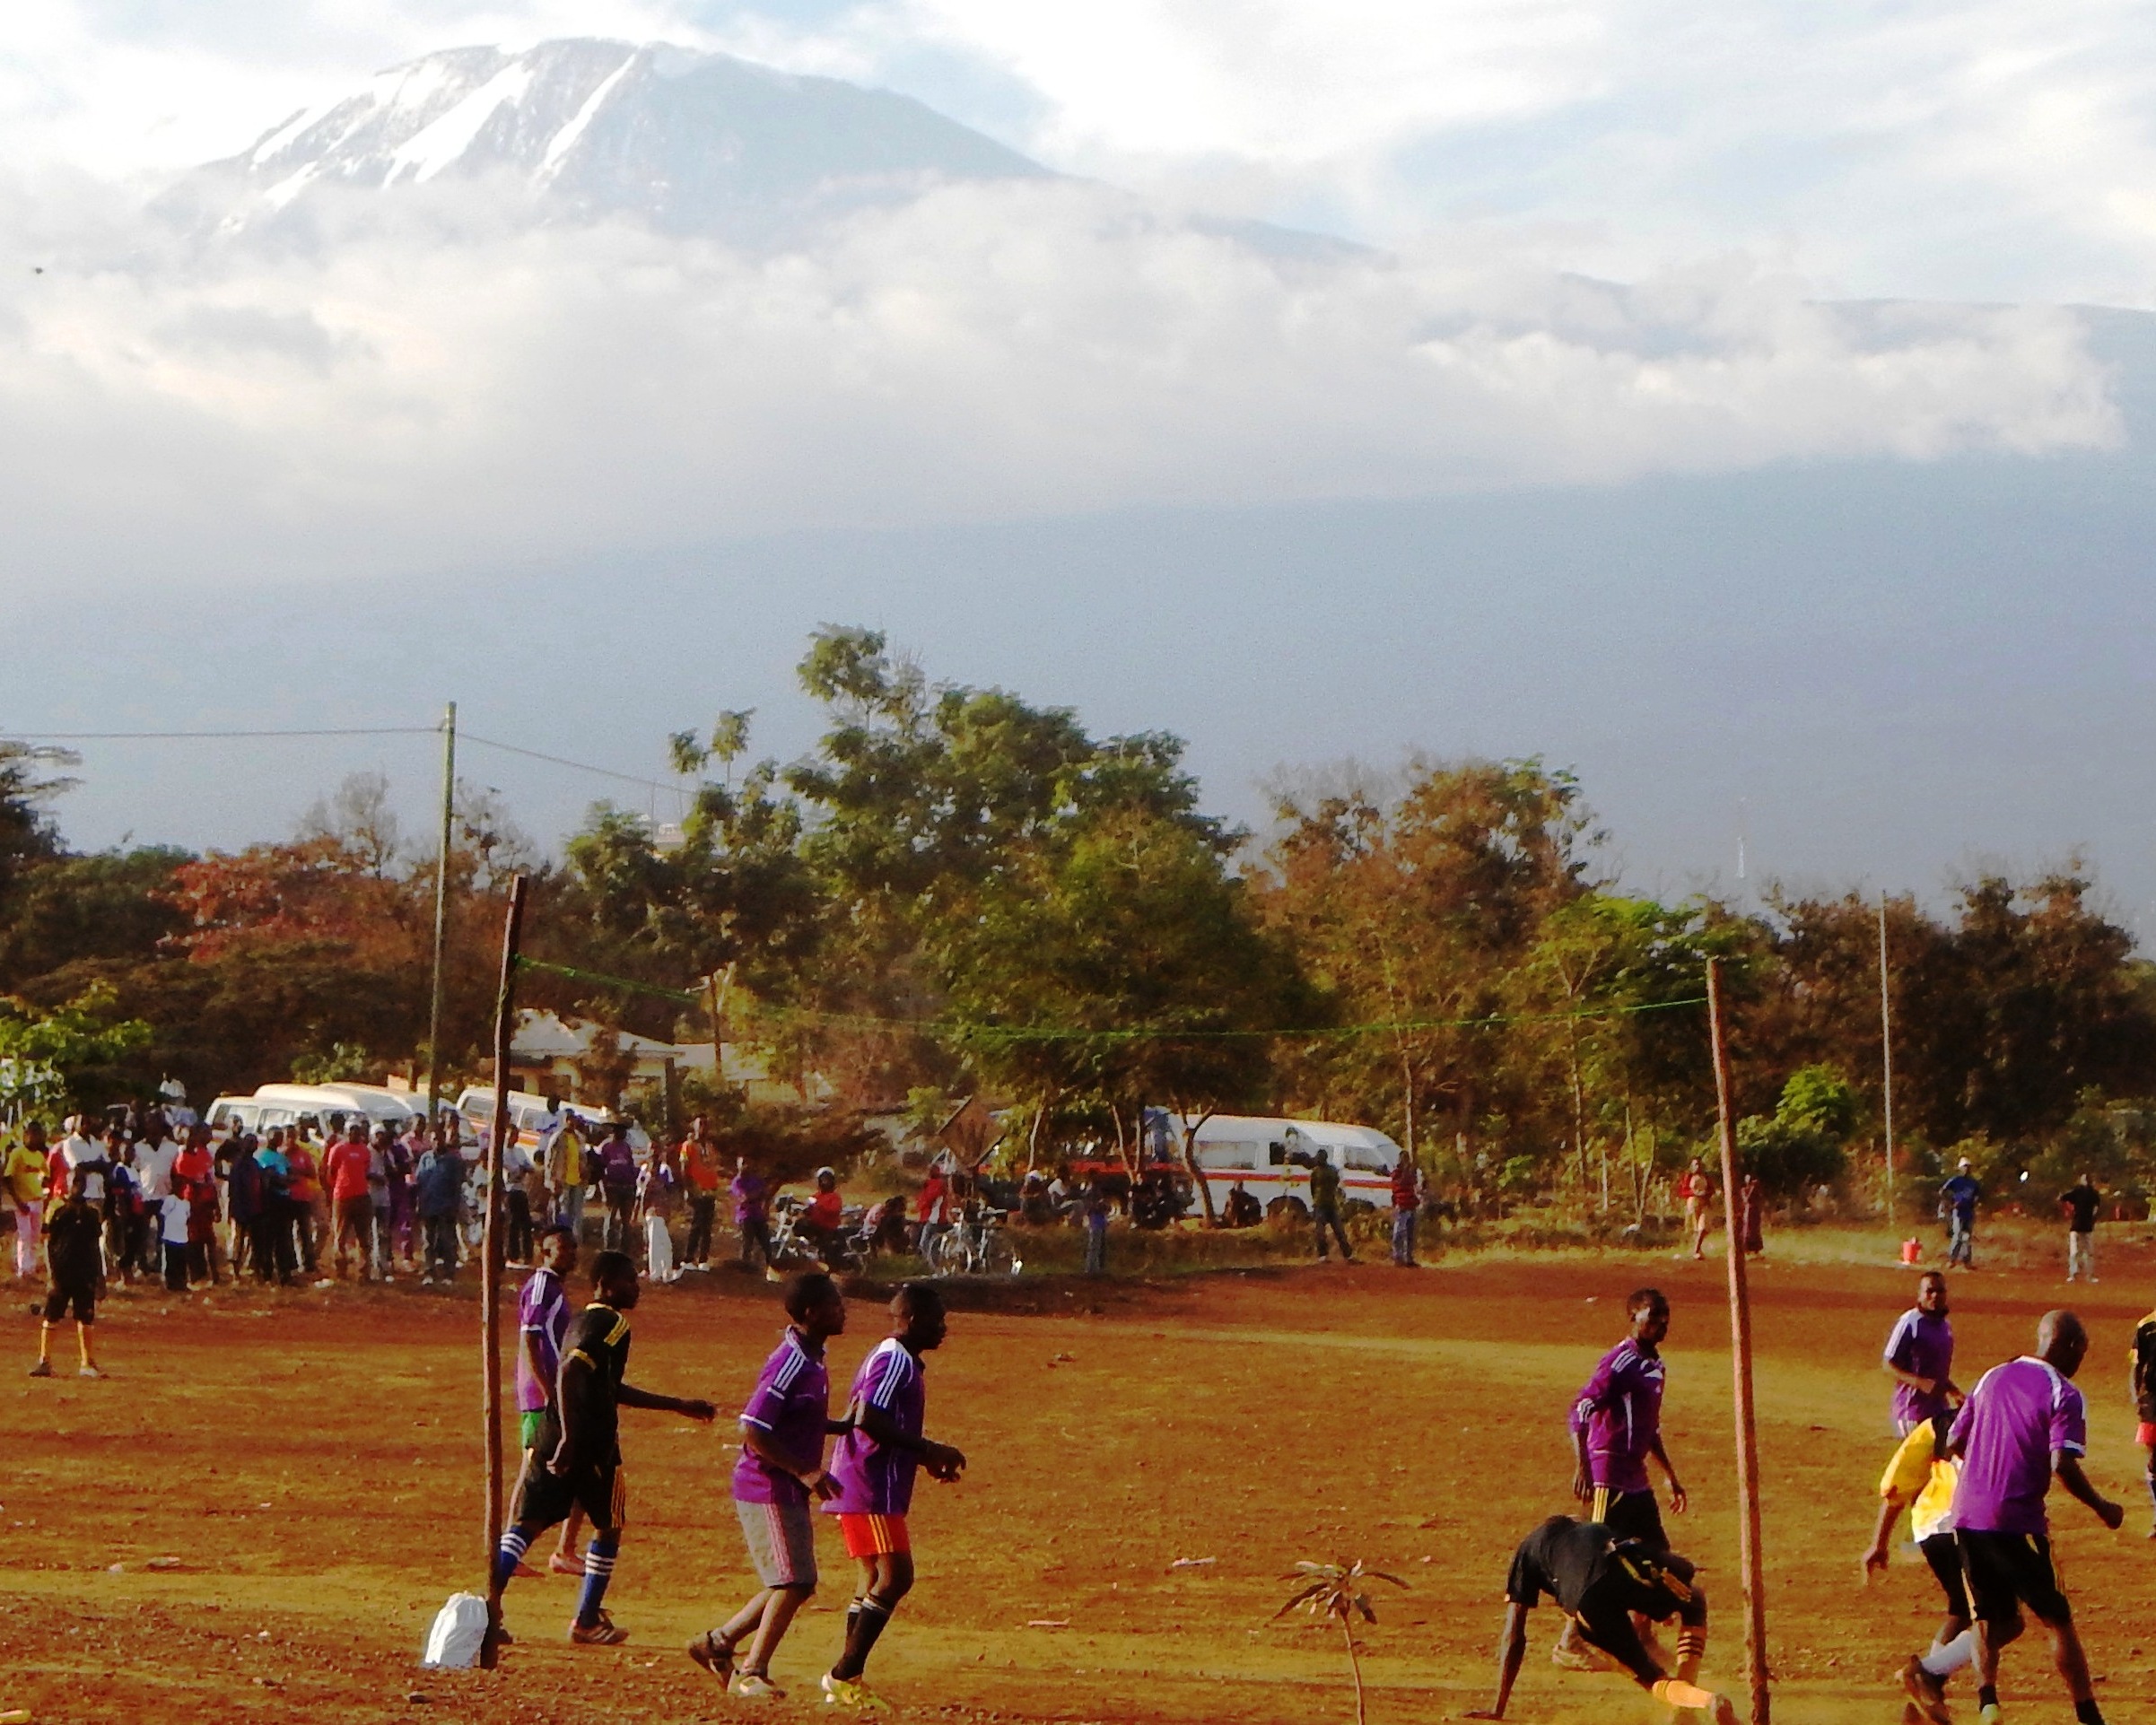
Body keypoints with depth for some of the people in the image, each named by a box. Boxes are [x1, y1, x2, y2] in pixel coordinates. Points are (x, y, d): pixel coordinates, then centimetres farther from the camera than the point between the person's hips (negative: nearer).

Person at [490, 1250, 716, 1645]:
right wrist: (570, 1437, -29)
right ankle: (588, 1621, 14)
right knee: (608, 1527, 11)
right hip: (593, 1444, -7)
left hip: (554, 1436, 7)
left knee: (528, 1522, 4)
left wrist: (678, 1406, 34)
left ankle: (490, 1601, -11)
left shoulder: (581, 1323, 21)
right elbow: (570, 1371, -25)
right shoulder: (612, 1324, -10)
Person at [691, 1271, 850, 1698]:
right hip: (768, 1490, -10)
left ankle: (717, 1643, 24)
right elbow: (753, 1430, -23)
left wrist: (849, 1426, 8)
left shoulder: (813, 1360, 10)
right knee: (792, 1583, -9)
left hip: (790, 1491, 10)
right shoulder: (789, 1364, -20)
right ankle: (751, 1674, 0)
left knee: (796, 1585, 14)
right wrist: (805, 1471, -24)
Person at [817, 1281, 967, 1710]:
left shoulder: (899, 1360, 19)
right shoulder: (895, 1361, -14)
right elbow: (867, 1419, -26)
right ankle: (844, 1675, -12)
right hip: (870, 1491, -11)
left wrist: (927, 1458, 14)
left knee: (876, 1579, 14)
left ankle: (847, 1681, 16)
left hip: (865, 1490, 11)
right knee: (895, 1576, -12)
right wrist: (929, 1450, -21)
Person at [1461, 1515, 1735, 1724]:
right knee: (1694, 1600, 35)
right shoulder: (1599, 1531, 46)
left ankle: (1707, 1699, -24)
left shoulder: (1528, 1550, 36)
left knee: (1653, 1679, 11)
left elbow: (1514, 1635, 30)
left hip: (1592, 1597, -3)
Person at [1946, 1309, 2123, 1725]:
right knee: (2057, 1620, 6)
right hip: (2017, 1520, -5)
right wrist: (2102, 1507, -4)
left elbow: (1954, 1443, 15)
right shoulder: (2064, 1394, -5)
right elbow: (2062, 1466, -17)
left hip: (1967, 1516, 5)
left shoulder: (1992, 1378, 13)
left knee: (1989, 1618, 16)